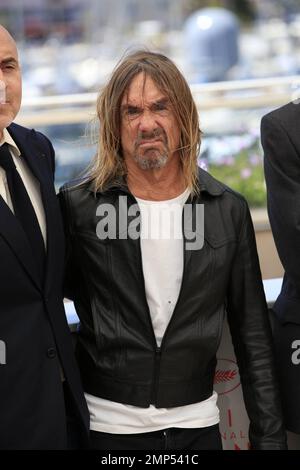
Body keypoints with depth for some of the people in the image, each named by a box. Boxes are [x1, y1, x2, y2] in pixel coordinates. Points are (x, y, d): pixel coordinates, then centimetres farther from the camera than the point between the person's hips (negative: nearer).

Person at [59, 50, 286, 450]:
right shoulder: (77, 206, -6)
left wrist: (269, 436, 3)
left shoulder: (228, 210, 0)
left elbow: (253, 337, 4)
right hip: (108, 423, -2)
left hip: (197, 422, 2)